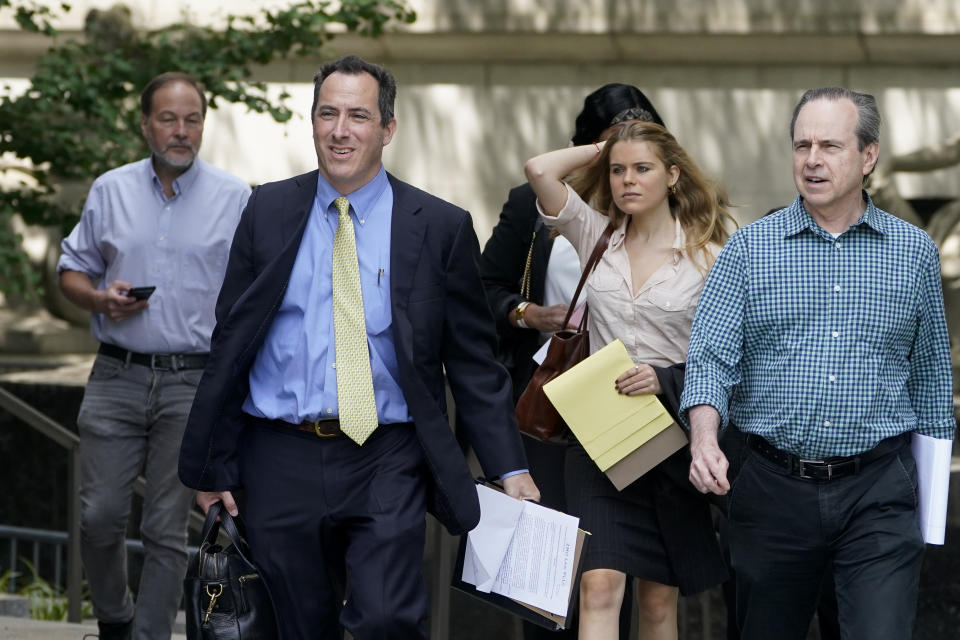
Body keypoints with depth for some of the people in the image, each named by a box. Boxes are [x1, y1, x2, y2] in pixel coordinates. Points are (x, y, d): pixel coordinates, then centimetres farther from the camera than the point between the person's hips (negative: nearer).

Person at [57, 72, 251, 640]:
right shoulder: (111, 192, 9)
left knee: (168, 529, -1)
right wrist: (100, 299, -5)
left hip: (194, 384, -2)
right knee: (100, 516, -1)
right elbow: (72, 272, 16)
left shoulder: (234, 198, 3)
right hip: (117, 378, 2)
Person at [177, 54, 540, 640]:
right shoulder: (269, 212, 7)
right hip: (282, 460, 2)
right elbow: (230, 344, 10)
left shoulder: (441, 228, 2)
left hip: (387, 465, -2)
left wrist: (510, 469, -1)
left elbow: (474, 361, 5)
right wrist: (214, 465, 8)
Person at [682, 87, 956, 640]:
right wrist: (704, 440, -23)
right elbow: (712, 359, -4)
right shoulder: (749, 249, 4)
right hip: (775, 488, 1)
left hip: (880, 494, -1)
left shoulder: (915, 252, 7)